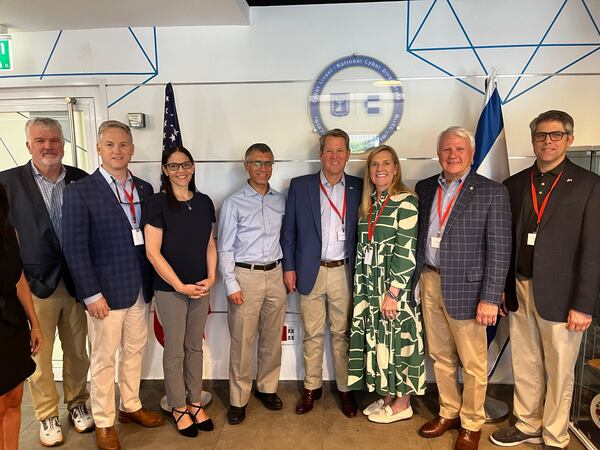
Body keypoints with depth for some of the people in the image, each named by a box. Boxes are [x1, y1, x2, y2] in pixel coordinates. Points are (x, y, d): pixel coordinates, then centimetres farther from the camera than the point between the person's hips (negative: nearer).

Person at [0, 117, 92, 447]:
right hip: (35, 284, -2)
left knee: (77, 351, 15)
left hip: (75, 281, 2)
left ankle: (76, 403, 36)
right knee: (39, 356, 10)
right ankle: (47, 415, 30)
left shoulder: (81, 180, 2)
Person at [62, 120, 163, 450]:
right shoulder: (79, 191, -8)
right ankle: (103, 423, 27)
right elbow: (75, 249, -11)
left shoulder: (144, 189, 6)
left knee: (134, 352, 18)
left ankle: (130, 407, 37)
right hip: (106, 292, -5)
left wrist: (152, 282, 5)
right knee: (103, 359, 9)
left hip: (140, 288, 5)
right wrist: (91, 294, -14)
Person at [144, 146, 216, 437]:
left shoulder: (204, 202, 5)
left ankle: (195, 402, 32)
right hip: (170, 288, -4)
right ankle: (178, 408, 27)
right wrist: (180, 285, -14)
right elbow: (153, 252, -12)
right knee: (175, 350, 8)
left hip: (201, 287, 4)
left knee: (195, 347, 15)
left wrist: (211, 278, -2)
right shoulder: (157, 203, -10)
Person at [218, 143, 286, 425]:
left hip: (275, 275, 4)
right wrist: (231, 285, -10)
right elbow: (225, 248, -5)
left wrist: (288, 272, 8)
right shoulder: (233, 203, -4)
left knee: (272, 338, 13)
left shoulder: (281, 201, 8)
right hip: (246, 275, -4)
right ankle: (238, 399, 18)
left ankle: (267, 388, 33)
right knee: (242, 341, 2)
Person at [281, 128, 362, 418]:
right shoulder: (300, 186, 1)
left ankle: (345, 388, 27)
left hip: (344, 272, 1)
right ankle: (311, 388, 27)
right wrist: (289, 267, -1)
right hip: (310, 271, 0)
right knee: (312, 334, 11)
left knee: (342, 333, 11)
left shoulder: (358, 188, 3)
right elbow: (288, 230, 3)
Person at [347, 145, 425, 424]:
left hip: (396, 287, -6)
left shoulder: (406, 202, -11)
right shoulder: (369, 203, 10)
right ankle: (386, 396, 30)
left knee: (397, 339, 4)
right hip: (370, 286, 7)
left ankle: (402, 404, 22)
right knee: (378, 339, 13)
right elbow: (363, 248, 11)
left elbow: (406, 252, -16)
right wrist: (362, 288, 8)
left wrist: (393, 292, -18)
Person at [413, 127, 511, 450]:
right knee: (440, 356, 18)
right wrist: (417, 277, 5)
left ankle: (471, 424, 29)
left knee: (472, 363, 9)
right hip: (429, 283, 5)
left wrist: (490, 298, -14)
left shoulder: (492, 192, -7)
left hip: (465, 288, -4)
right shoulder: (425, 188, 8)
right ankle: (448, 413, 37)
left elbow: (499, 250, -10)